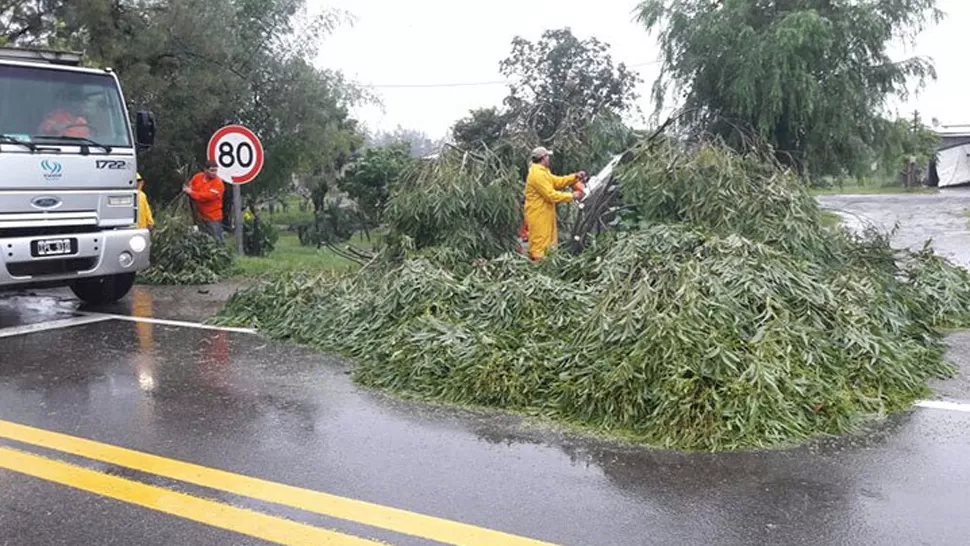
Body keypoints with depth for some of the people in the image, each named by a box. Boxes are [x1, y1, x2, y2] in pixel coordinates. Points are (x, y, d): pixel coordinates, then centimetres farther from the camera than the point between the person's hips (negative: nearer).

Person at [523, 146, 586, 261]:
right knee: (539, 245, -5)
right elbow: (551, 195, -23)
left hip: (544, 215, 11)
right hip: (538, 216, -11)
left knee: (549, 242, 16)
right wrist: (571, 196, -15)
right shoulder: (538, 174, -21)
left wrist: (575, 177, 1)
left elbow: (557, 181, 13)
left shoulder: (542, 172, 13)